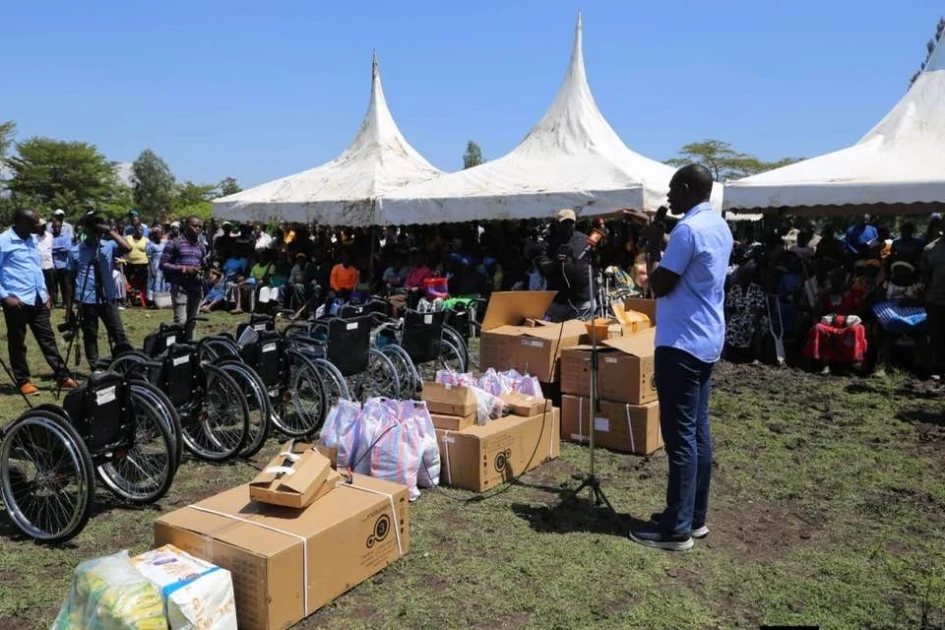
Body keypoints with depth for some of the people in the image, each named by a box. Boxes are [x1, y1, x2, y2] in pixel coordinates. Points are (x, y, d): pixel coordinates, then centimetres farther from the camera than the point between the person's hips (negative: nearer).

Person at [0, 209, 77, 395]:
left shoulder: (31, 240, 13)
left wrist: (44, 292, 14)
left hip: (38, 300, 7)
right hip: (17, 301, -7)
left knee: (47, 338, 7)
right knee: (17, 343, 5)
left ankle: (63, 377, 10)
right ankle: (23, 381, 15)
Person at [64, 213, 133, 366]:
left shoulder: (109, 246, 3)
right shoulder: (75, 251, 2)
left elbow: (126, 247, -20)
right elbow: (70, 279, 6)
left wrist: (110, 231, -15)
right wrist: (68, 307, 5)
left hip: (108, 299, 0)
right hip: (86, 301, 0)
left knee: (119, 335, -2)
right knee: (90, 336, 7)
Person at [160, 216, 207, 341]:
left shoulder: (201, 247, 19)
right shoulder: (174, 243, 0)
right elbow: (163, 264, -4)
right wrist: (183, 269, -15)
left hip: (197, 288, 6)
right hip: (180, 287, -6)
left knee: (192, 321, 10)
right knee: (181, 321, -15)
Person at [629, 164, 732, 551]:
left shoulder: (688, 229, -18)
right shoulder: (719, 227, 14)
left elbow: (660, 286, -15)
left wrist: (653, 244, -3)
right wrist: (664, 243, 18)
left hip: (682, 343, -10)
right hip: (706, 340, 10)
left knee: (680, 435, -5)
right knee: (698, 431, 13)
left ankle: (677, 529, 2)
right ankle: (695, 517, 21)